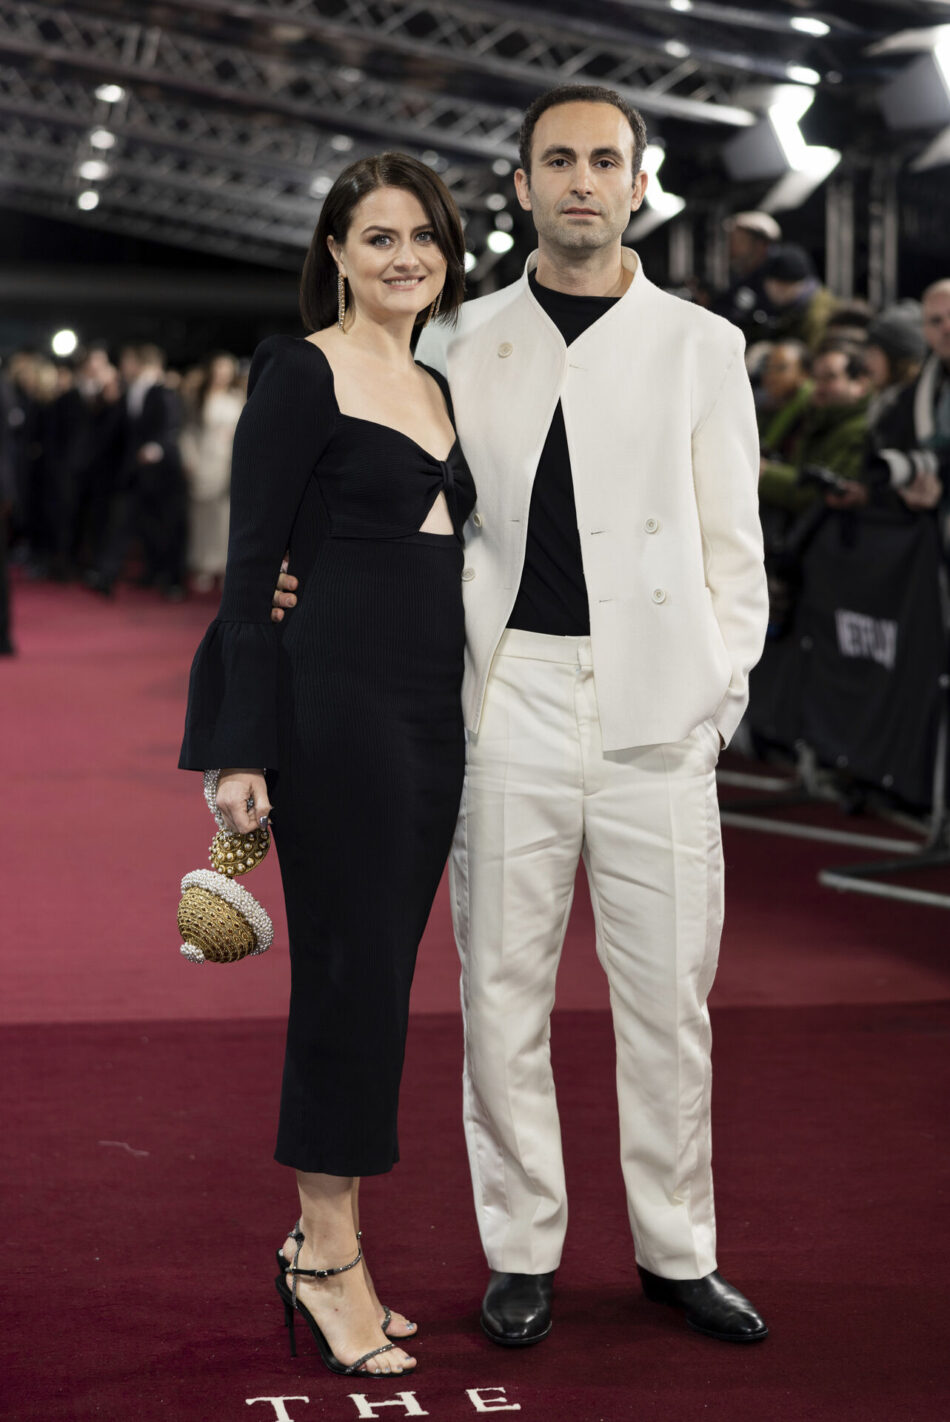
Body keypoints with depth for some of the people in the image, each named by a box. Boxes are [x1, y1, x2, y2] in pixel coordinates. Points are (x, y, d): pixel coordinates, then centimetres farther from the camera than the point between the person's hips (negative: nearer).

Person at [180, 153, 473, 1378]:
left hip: (431, 711, 7)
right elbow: (251, 563, -10)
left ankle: (322, 1240, 19)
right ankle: (328, 1255, 7)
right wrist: (242, 749, -16)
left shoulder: (440, 387, 16)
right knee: (350, 969, -4)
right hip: (334, 700, -7)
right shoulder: (300, 372, -6)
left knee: (378, 974, 10)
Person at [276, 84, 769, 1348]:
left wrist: (720, 699, -2)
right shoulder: (462, 347, 9)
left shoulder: (701, 345, 7)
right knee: (504, 989, 4)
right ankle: (522, 1254, 18)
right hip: (512, 701, 1)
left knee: (668, 993, 4)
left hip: (657, 712, 0)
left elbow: (731, 545, 7)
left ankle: (677, 1250, 20)